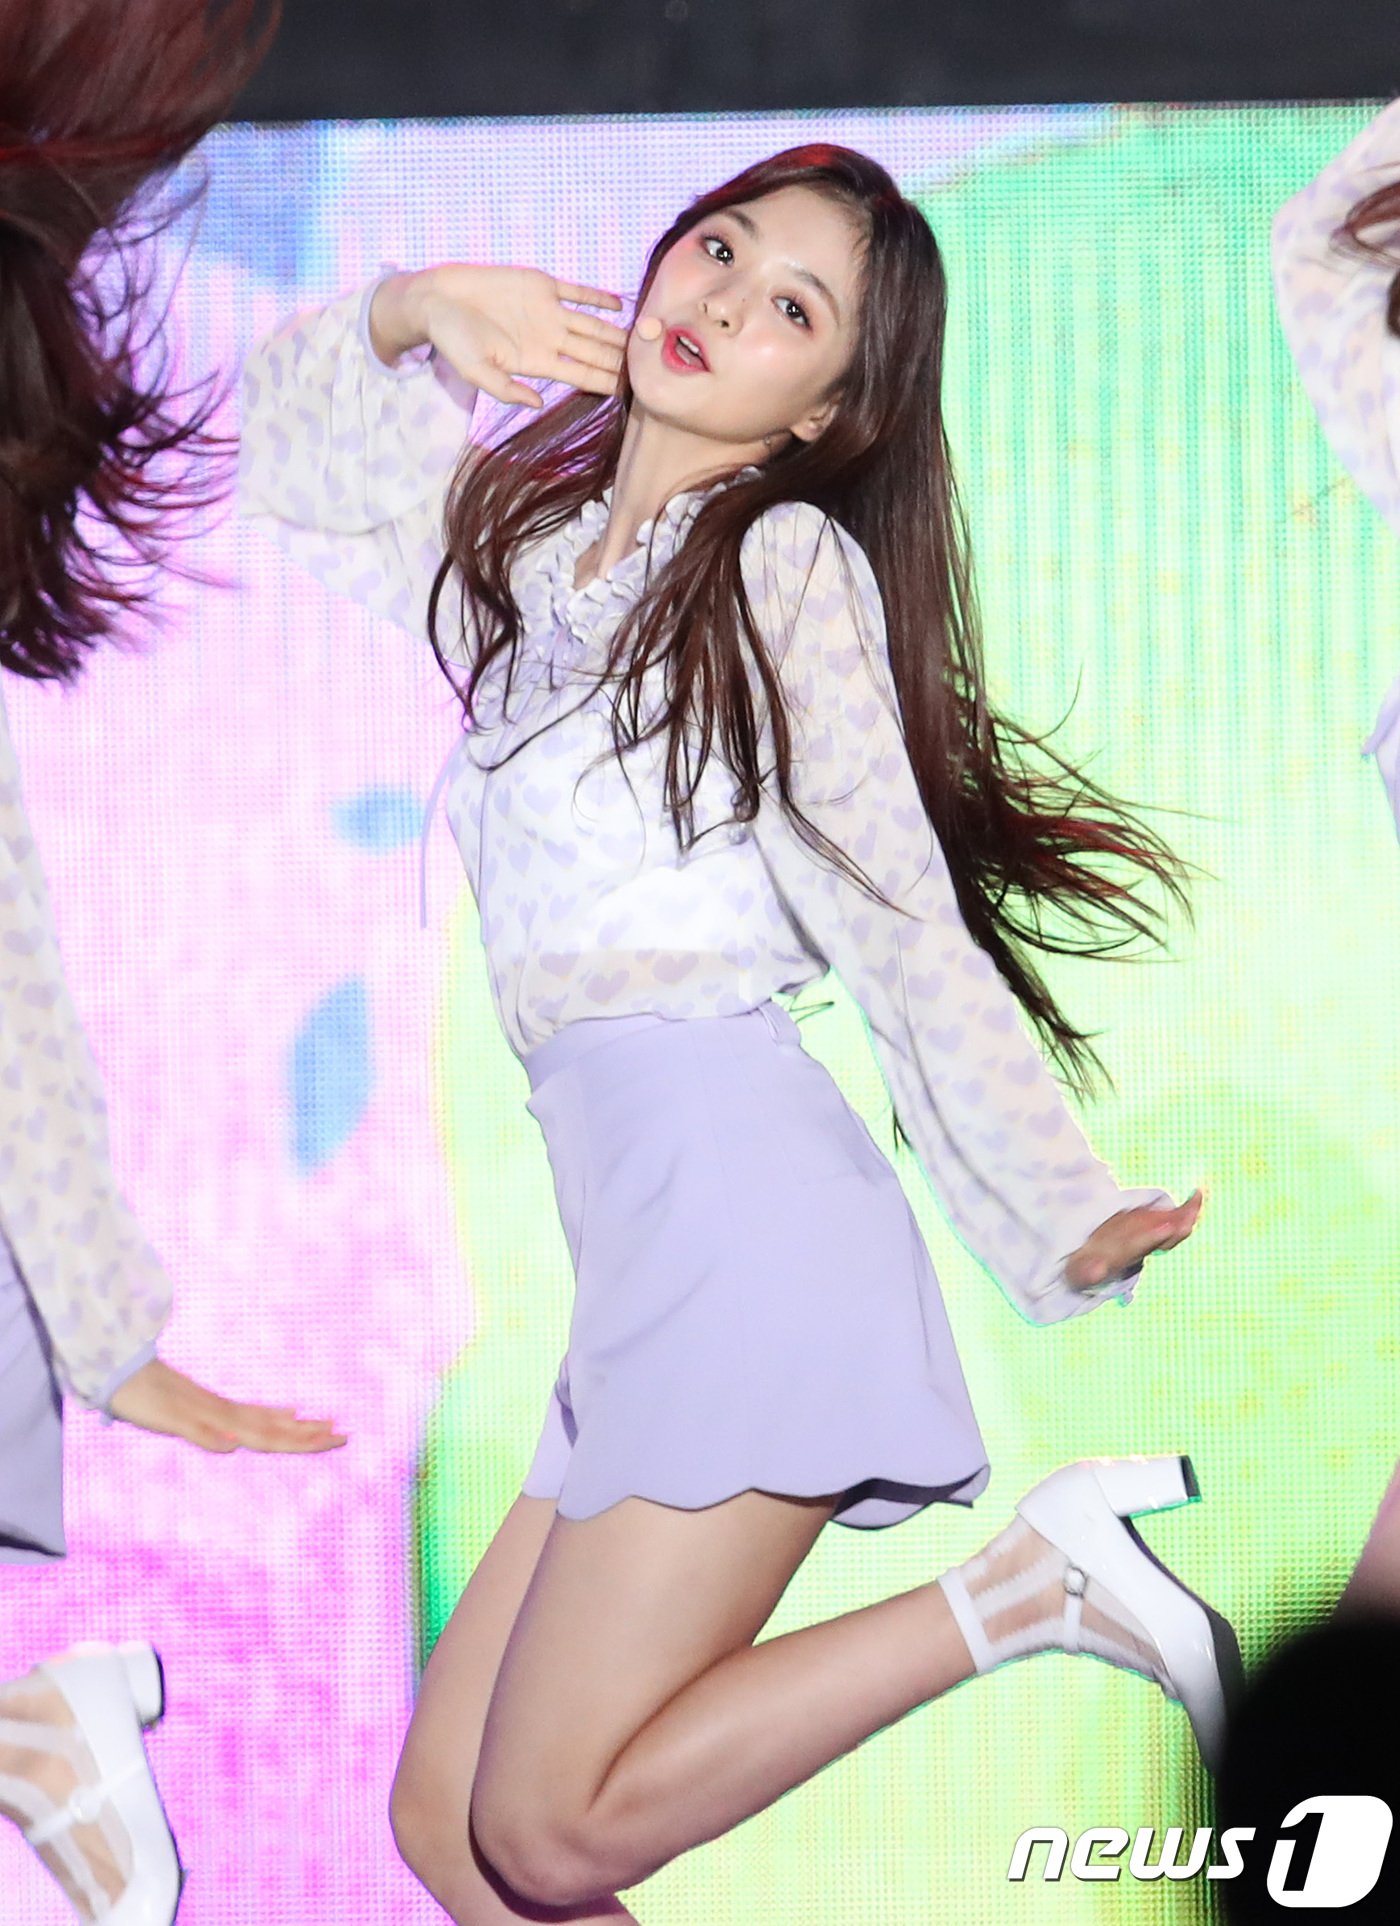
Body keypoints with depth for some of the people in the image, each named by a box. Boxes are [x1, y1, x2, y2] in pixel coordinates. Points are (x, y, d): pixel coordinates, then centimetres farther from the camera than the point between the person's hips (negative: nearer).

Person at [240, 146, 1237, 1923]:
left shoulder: (788, 561, 1)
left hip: (732, 1187, -7)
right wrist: (414, 306, 15)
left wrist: (1068, 1220, -9)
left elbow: (903, 923, -2)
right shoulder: (528, 531, 21)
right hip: (642, 1249, 8)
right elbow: (288, 441, 34)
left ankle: (1033, 1584, -3)